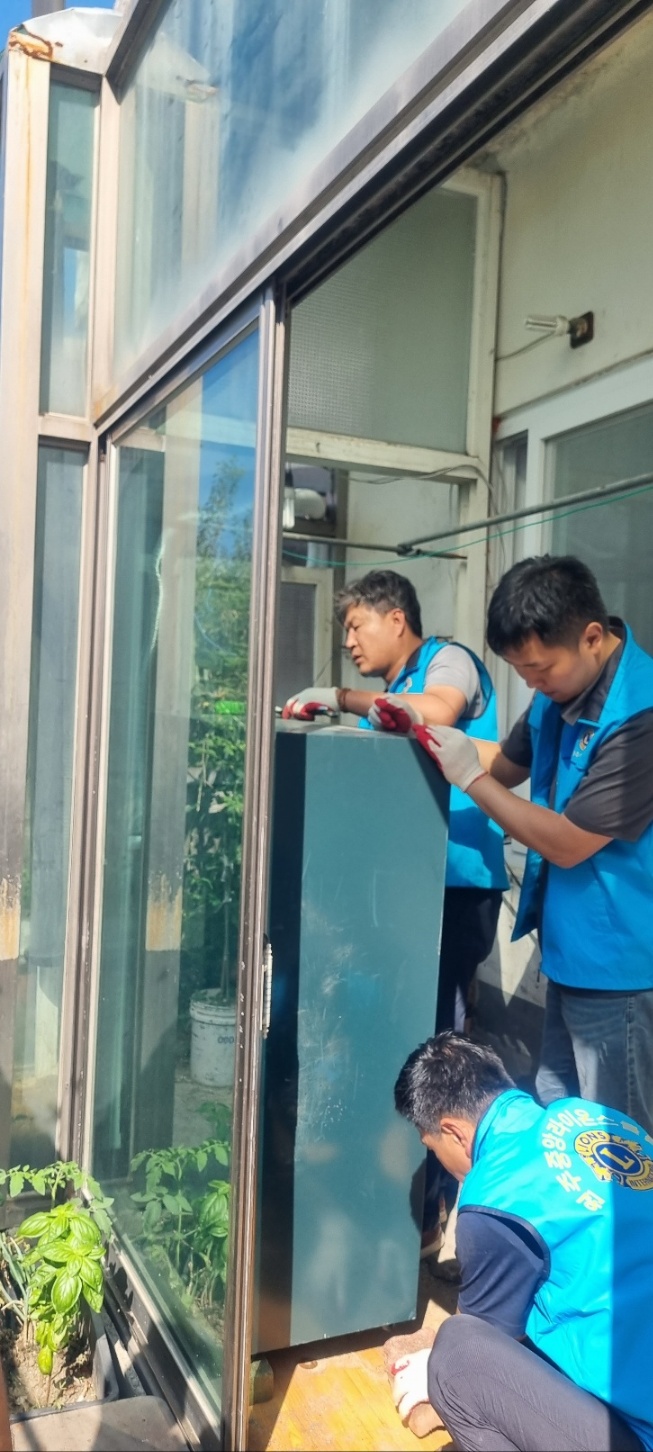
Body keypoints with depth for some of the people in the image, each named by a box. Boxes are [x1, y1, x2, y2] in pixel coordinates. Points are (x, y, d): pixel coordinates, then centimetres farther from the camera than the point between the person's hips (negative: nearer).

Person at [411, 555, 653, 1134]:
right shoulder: (561, 690, 2)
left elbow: (568, 843, -22)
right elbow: (509, 763, 14)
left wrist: (470, 776, -18)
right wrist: (422, 730, -2)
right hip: (571, 952, 9)